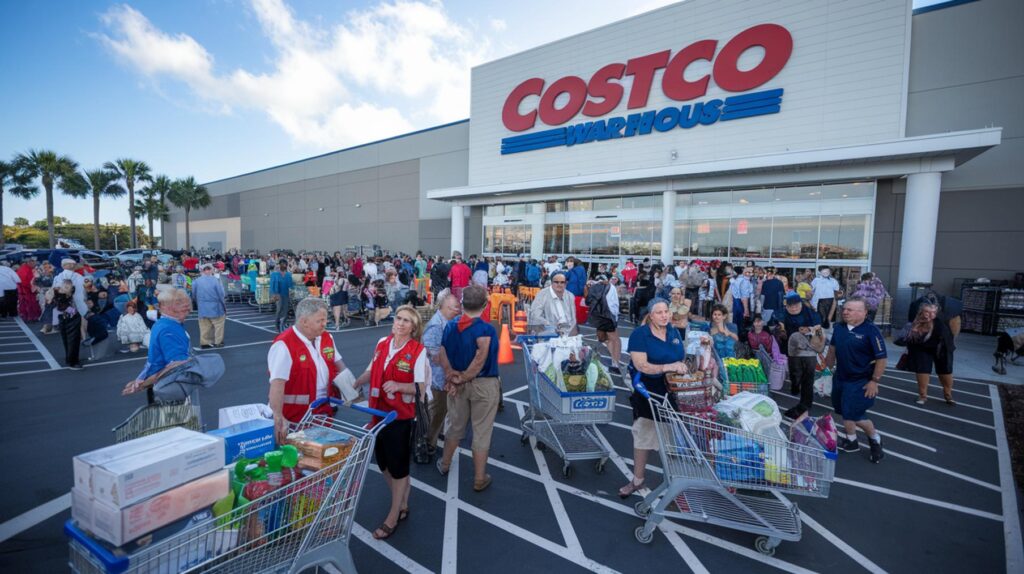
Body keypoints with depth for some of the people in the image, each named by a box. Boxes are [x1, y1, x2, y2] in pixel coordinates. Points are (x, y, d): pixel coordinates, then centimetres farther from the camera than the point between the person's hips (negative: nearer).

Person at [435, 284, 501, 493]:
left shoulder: (450, 326, -5)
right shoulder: (486, 329, -21)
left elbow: (441, 355, -8)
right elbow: (480, 360, -26)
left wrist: (452, 375, -11)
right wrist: (462, 378, -14)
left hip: (458, 384, 5)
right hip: (484, 385, -5)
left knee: (455, 426, 25)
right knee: (481, 432, 10)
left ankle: (444, 464, 45)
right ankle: (479, 479, 24)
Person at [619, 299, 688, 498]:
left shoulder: (674, 332, 3)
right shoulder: (639, 334, -14)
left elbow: (682, 357, 16)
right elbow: (641, 365, -23)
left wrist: (683, 366, -4)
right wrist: (667, 367, -31)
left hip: (674, 392, 5)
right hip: (649, 394, -4)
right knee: (644, 435, 6)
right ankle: (638, 480, 23)